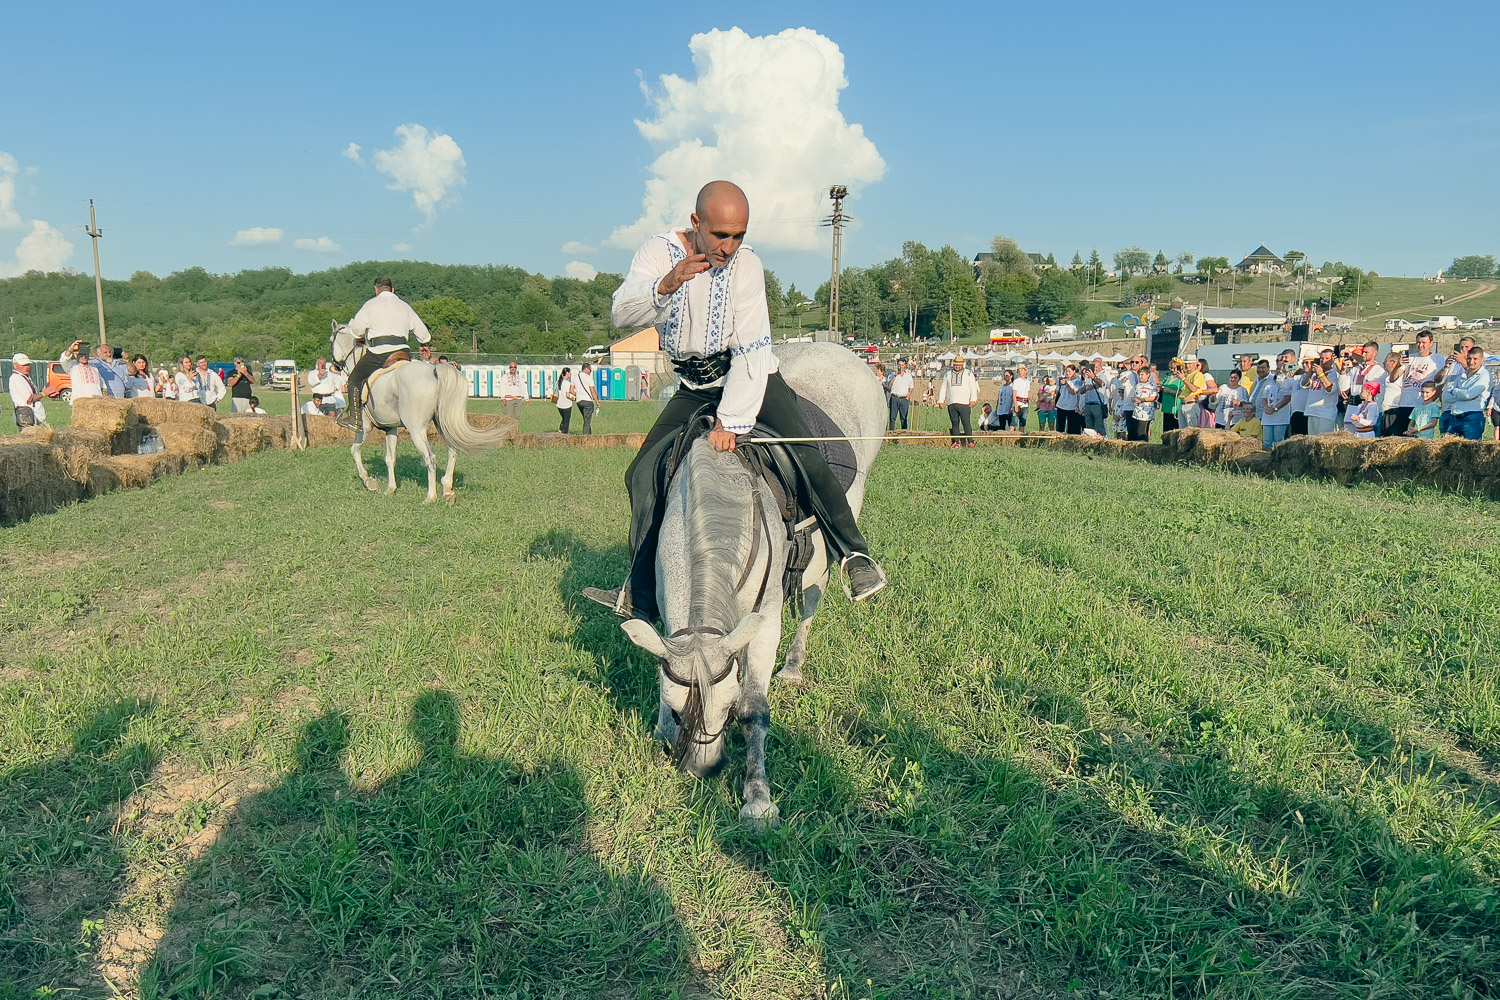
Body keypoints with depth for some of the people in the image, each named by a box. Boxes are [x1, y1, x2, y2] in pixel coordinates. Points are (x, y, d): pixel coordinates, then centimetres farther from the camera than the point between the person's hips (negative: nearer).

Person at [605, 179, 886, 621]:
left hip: (751, 378, -3)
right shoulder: (659, 252, -11)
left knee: (802, 451, -24)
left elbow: (750, 351, -23)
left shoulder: (746, 265, -17)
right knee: (643, 472, -6)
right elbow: (621, 314, -26)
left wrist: (730, 420, -33)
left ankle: (855, 553, -12)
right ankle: (641, 593, 7)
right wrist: (663, 287, -46)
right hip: (693, 389, 3)